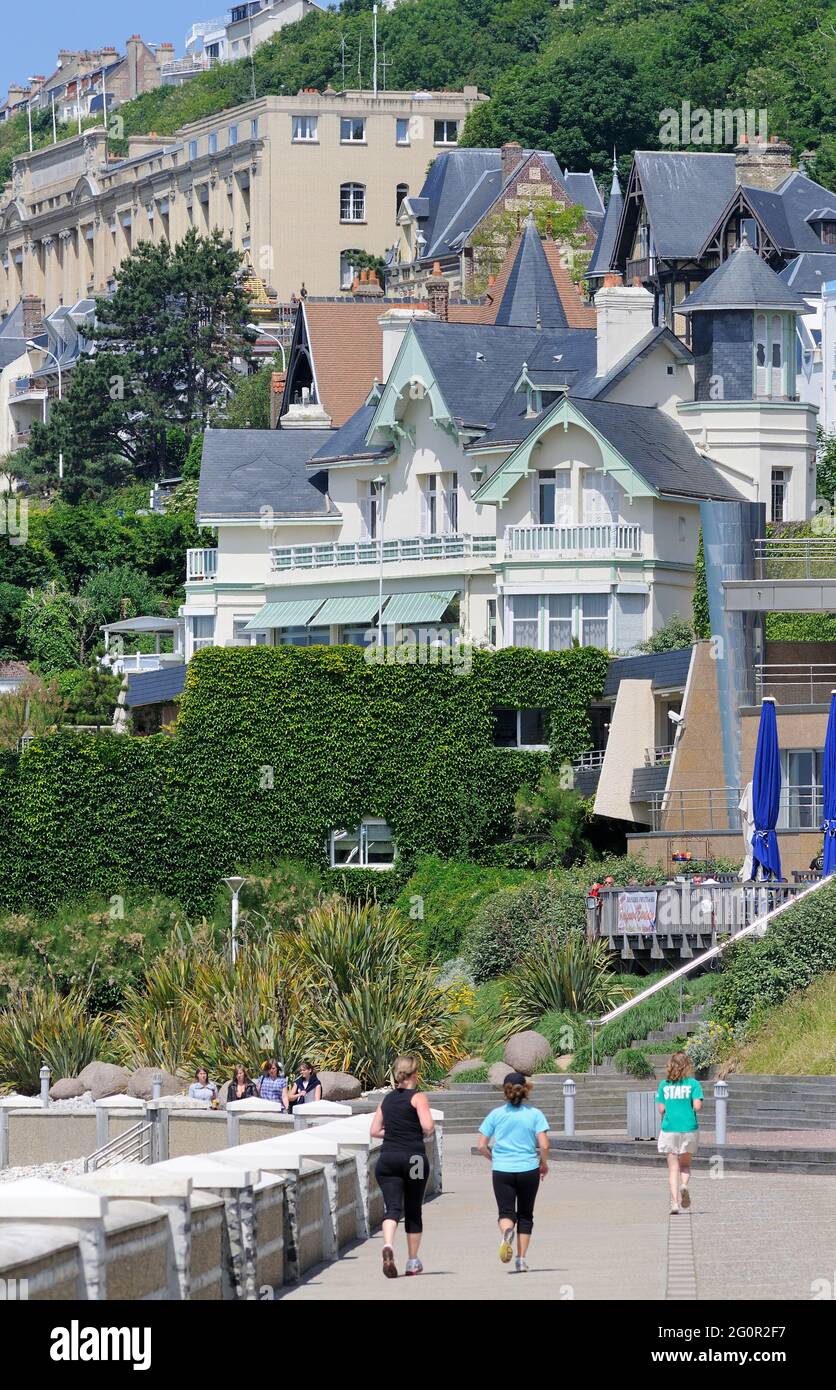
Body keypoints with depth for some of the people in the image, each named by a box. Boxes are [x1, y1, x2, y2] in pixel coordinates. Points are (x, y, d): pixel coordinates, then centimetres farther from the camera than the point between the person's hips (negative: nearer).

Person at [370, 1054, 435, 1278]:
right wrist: (429, 1132, 6)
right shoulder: (418, 1097, -4)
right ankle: (413, 1262, 19)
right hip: (413, 1157, -3)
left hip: (387, 1158, 3)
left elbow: (374, 1131, 11)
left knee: (392, 1207, -7)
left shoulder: (387, 1099, 11)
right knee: (413, 1211, 11)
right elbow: (428, 1126, -16)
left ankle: (388, 1245, -36)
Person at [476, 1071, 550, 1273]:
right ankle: (521, 1259, 12)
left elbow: (482, 1146, 0)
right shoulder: (535, 1114, -3)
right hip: (529, 1170, 0)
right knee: (525, 1215, 13)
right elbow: (544, 1145, -9)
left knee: (506, 1212, 2)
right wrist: (544, 1164, 9)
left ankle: (506, 1231, -34)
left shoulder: (496, 1115, 1)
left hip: (502, 1171, 0)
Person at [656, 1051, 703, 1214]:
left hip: (669, 1128, 1)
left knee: (673, 1168, 5)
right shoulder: (693, 1084, -4)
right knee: (685, 1164, 16)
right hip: (689, 1127, -1)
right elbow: (697, 1106, -12)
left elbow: (661, 1109, 0)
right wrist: (696, 1109, 10)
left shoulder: (664, 1084, 2)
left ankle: (674, 1202, -6)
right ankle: (684, 1185, -14)